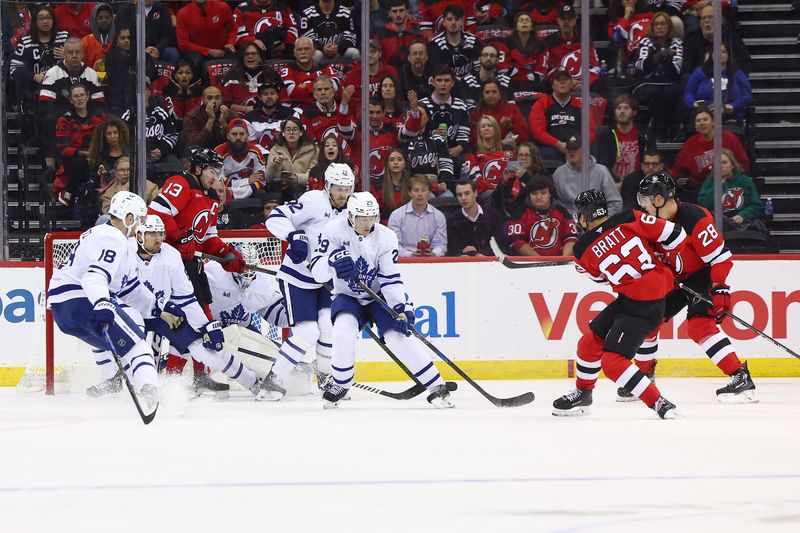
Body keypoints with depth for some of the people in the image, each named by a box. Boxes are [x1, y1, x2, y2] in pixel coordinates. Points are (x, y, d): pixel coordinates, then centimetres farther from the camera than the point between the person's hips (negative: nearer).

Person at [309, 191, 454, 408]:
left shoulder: (385, 237, -14)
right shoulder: (335, 230, -16)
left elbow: (391, 278, -14)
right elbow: (317, 272, -19)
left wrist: (401, 307, -27)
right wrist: (332, 261, -42)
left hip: (379, 296, 0)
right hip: (348, 297, 0)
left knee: (398, 336, -19)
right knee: (343, 330, -30)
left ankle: (437, 388, -11)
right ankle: (339, 384, -6)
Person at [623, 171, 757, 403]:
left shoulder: (694, 219, -28)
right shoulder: (652, 220, -4)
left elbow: (721, 256, -26)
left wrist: (719, 289, -30)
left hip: (704, 275, -8)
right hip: (674, 278, 8)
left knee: (699, 325, -27)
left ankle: (741, 378, -31)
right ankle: (643, 375, 27)